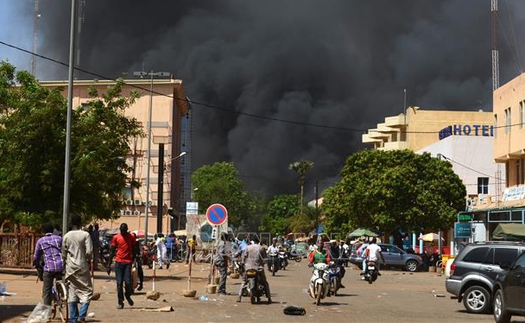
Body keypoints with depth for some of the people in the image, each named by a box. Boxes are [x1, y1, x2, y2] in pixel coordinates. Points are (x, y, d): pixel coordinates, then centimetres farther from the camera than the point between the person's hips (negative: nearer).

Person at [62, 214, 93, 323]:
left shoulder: (66, 236, 4)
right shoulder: (85, 235, -8)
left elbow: (63, 254, 7)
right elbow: (89, 252, -13)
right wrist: (89, 261, 5)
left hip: (70, 268, 4)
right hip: (82, 266, -4)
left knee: (72, 293, 9)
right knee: (87, 291, 3)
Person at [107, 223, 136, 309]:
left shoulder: (131, 237, 5)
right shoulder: (116, 237, 4)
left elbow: (134, 250, 11)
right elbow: (112, 251, 7)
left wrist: (133, 260, 3)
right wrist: (109, 265, 3)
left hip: (128, 262, 0)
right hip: (119, 262, 0)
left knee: (128, 282, -8)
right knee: (119, 283, -1)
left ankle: (128, 295, 21)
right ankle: (120, 302, 7)